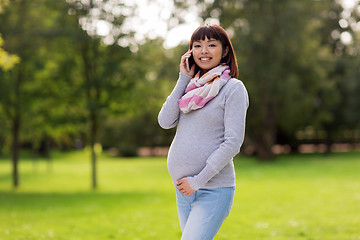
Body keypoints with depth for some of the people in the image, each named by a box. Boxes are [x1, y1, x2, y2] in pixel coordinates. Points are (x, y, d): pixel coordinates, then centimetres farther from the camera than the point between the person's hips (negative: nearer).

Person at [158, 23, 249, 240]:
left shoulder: (233, 88, -6)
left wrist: (198, 180, -15)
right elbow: (166, 121, 0)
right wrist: (184, 79, 0)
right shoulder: (192, 88, 13)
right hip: (183, 189, 7)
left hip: (213, 189, -7)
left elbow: (233, 142, -13)